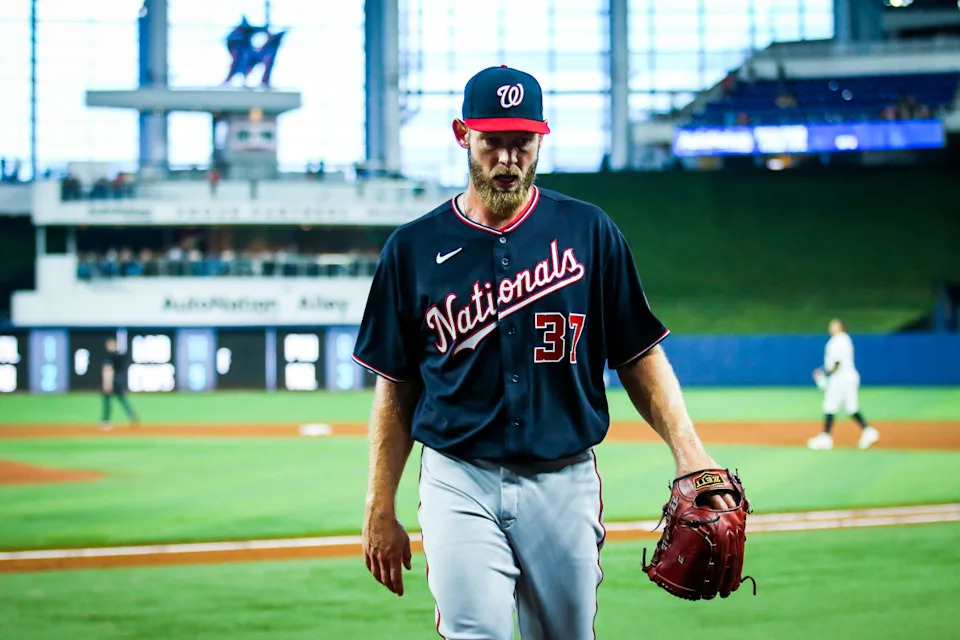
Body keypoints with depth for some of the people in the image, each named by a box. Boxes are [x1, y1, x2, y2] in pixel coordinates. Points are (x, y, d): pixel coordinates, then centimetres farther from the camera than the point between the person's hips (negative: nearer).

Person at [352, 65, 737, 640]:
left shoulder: (587, 232, 5)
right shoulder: (415, 248, 5)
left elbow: (640, 355, 6)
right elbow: (396, 388, 8)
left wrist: (687, 448, -10)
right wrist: (381, 510, 5)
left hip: (565, 482, 1)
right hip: (460, 484, -1)